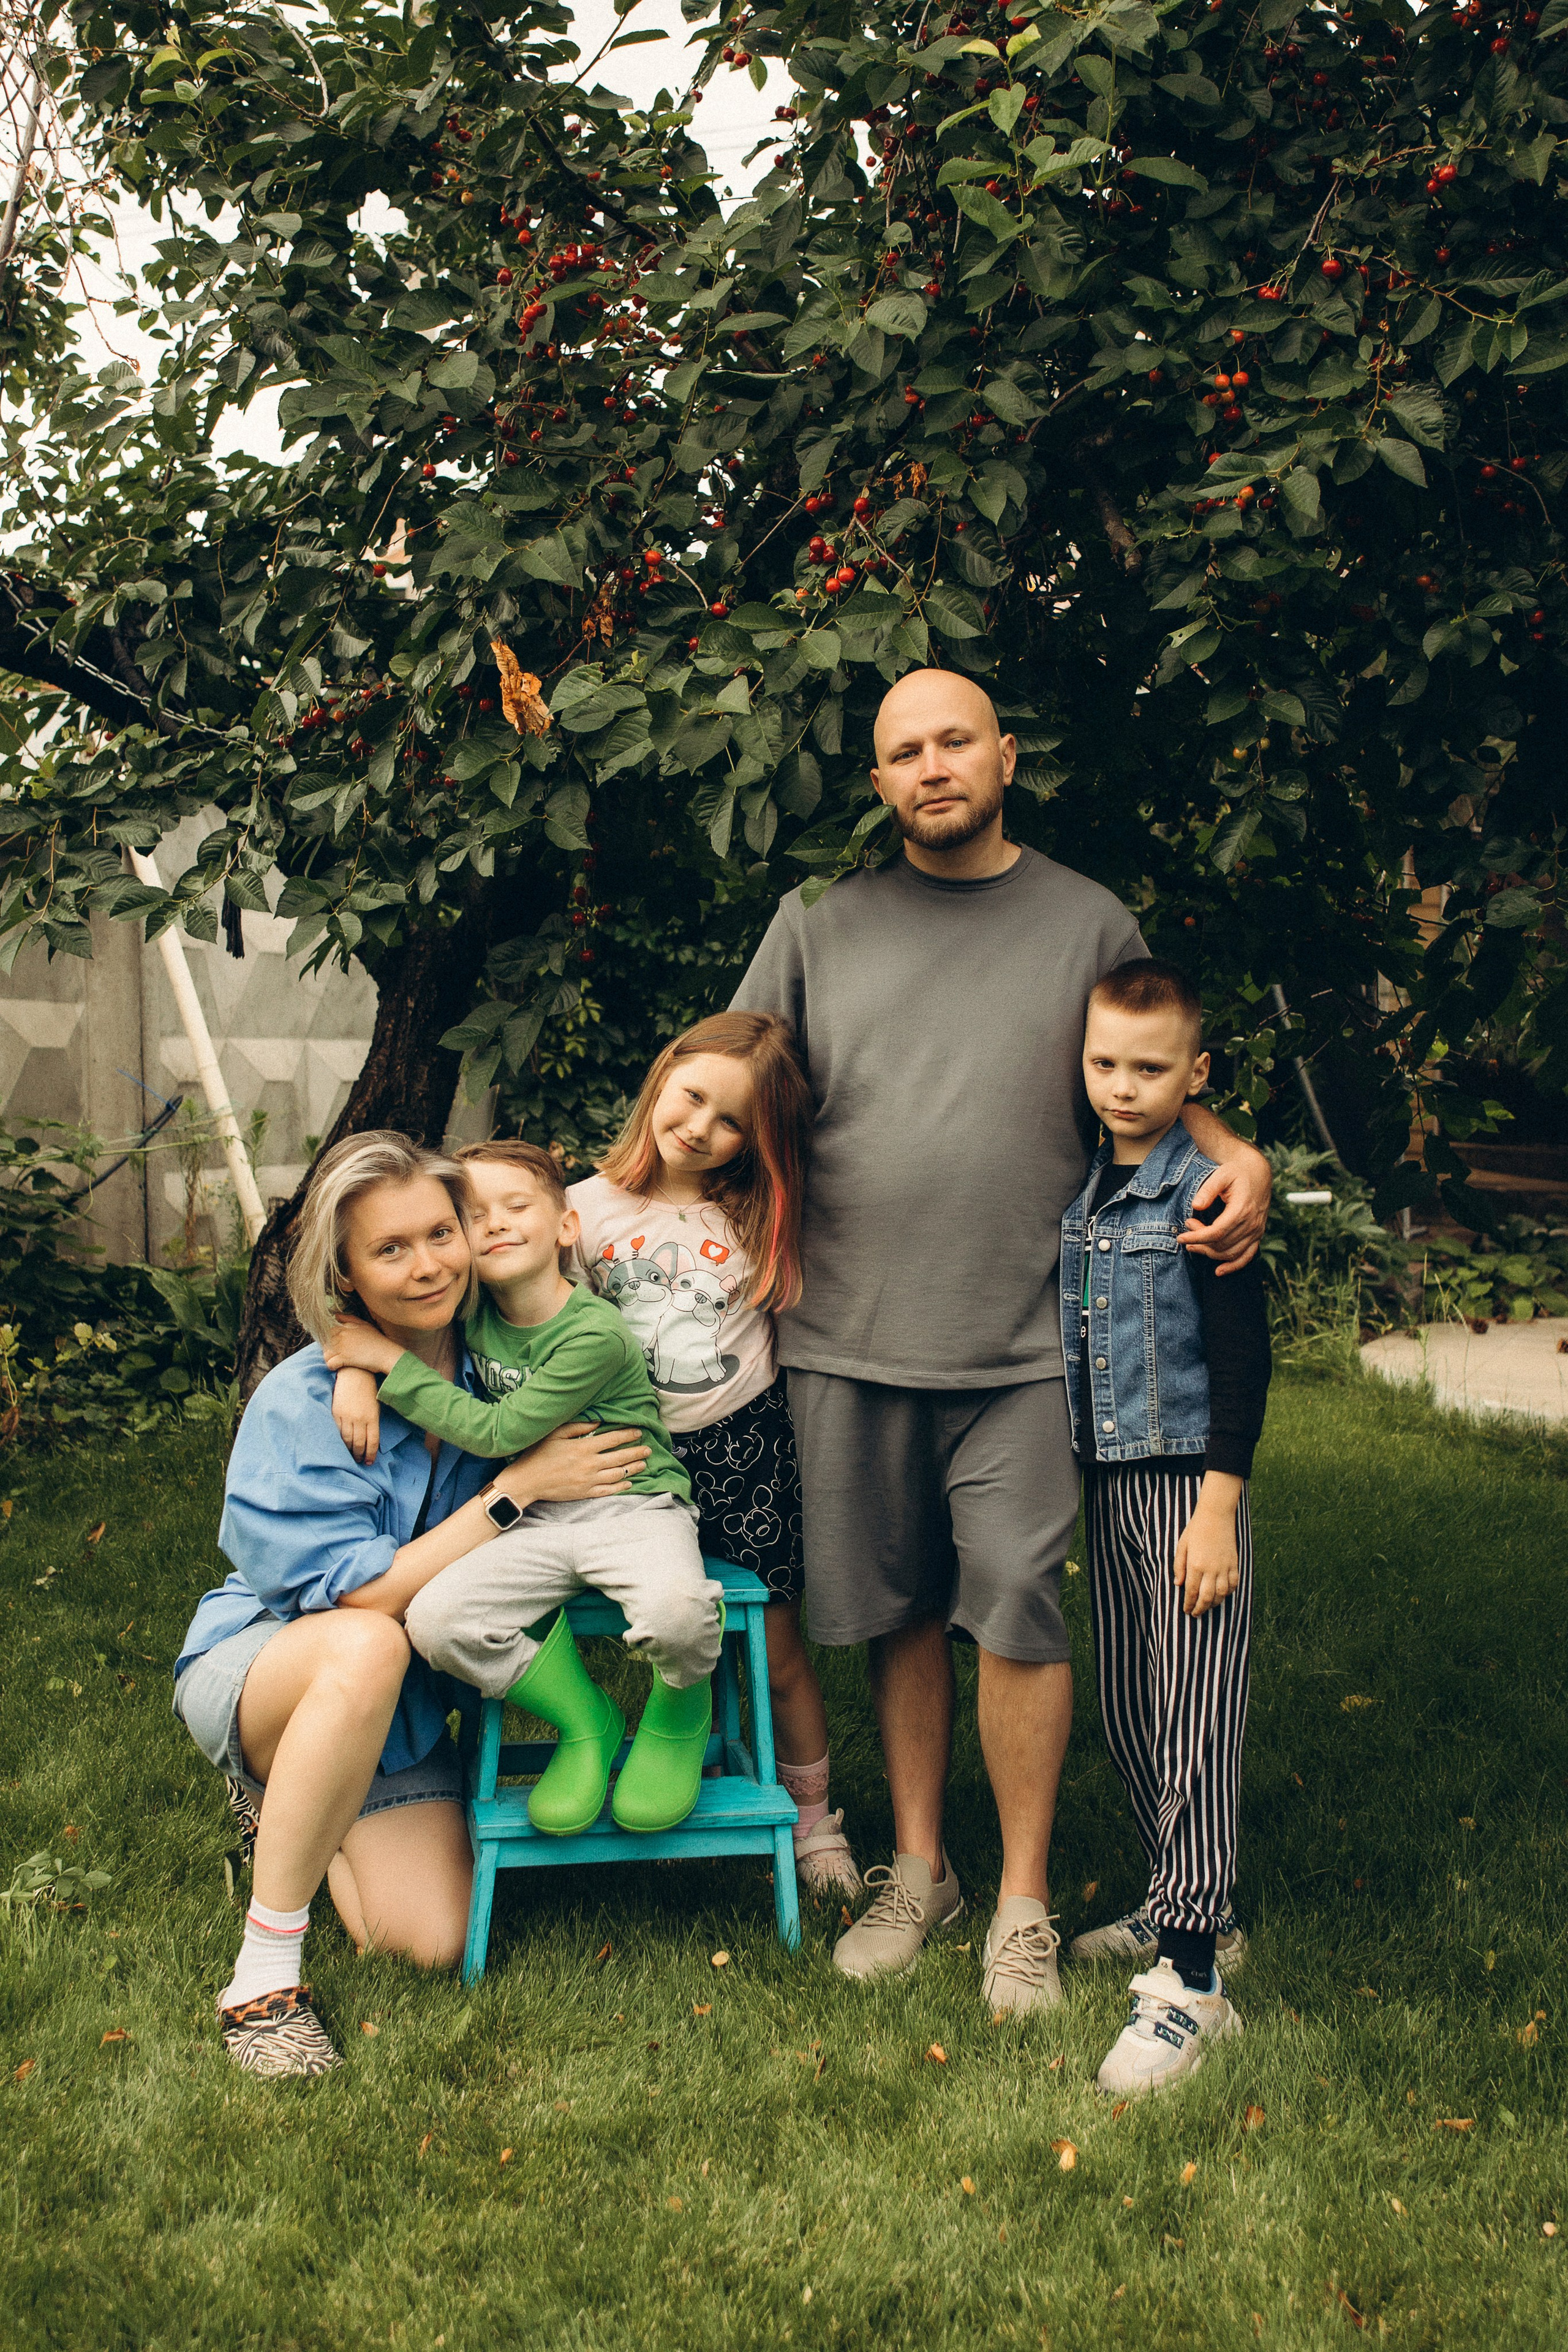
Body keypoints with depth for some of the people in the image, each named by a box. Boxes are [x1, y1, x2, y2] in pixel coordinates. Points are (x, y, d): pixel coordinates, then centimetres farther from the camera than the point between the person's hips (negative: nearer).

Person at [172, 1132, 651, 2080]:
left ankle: (293, 1806, 20)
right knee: (367, 1650, -39)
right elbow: (366, 1596, -26)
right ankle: (264, 1974, -26)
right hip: (257, 1669, -5)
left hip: (399, 1714, 5)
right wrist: (519, 1489, -27)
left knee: (434, 1942, -12)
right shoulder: (299, 1404, -22)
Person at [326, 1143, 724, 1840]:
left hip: (633, 1504, -5)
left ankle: (679, 1714, 1)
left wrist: (391, 1362, -16)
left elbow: (496, 1433, -19)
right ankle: (585, 1723, 3)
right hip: (537, 1521, 6)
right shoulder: (471, 1309, 2)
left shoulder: (596, 1333, -17)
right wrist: (353, 1374, -2)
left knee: (675, 1610, -39)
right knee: (435, 1620, -22)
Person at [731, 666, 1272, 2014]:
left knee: (1016, 1608, -4)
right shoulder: (819, 928, 8)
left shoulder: (1089, 923, 7)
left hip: (1023, 1343, -1)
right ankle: (918, 1869, 27)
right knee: (899, 1611, 10)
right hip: (850, 1339, 2)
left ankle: (1024, 1902, 12)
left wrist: (1239, 1159, -6)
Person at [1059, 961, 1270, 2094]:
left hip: (1190, 1485, -7)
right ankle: (1186, 1903, 31)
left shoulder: (1205, 1195, -11)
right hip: (1110, 1487, 7)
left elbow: (1243, 1361, -13)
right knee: (1126, 1713, 14)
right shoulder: (1077, 1192, 9)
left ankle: (1189, 1978, -3)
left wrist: (1219, 1509, -17)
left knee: (1193, 1724, -6)